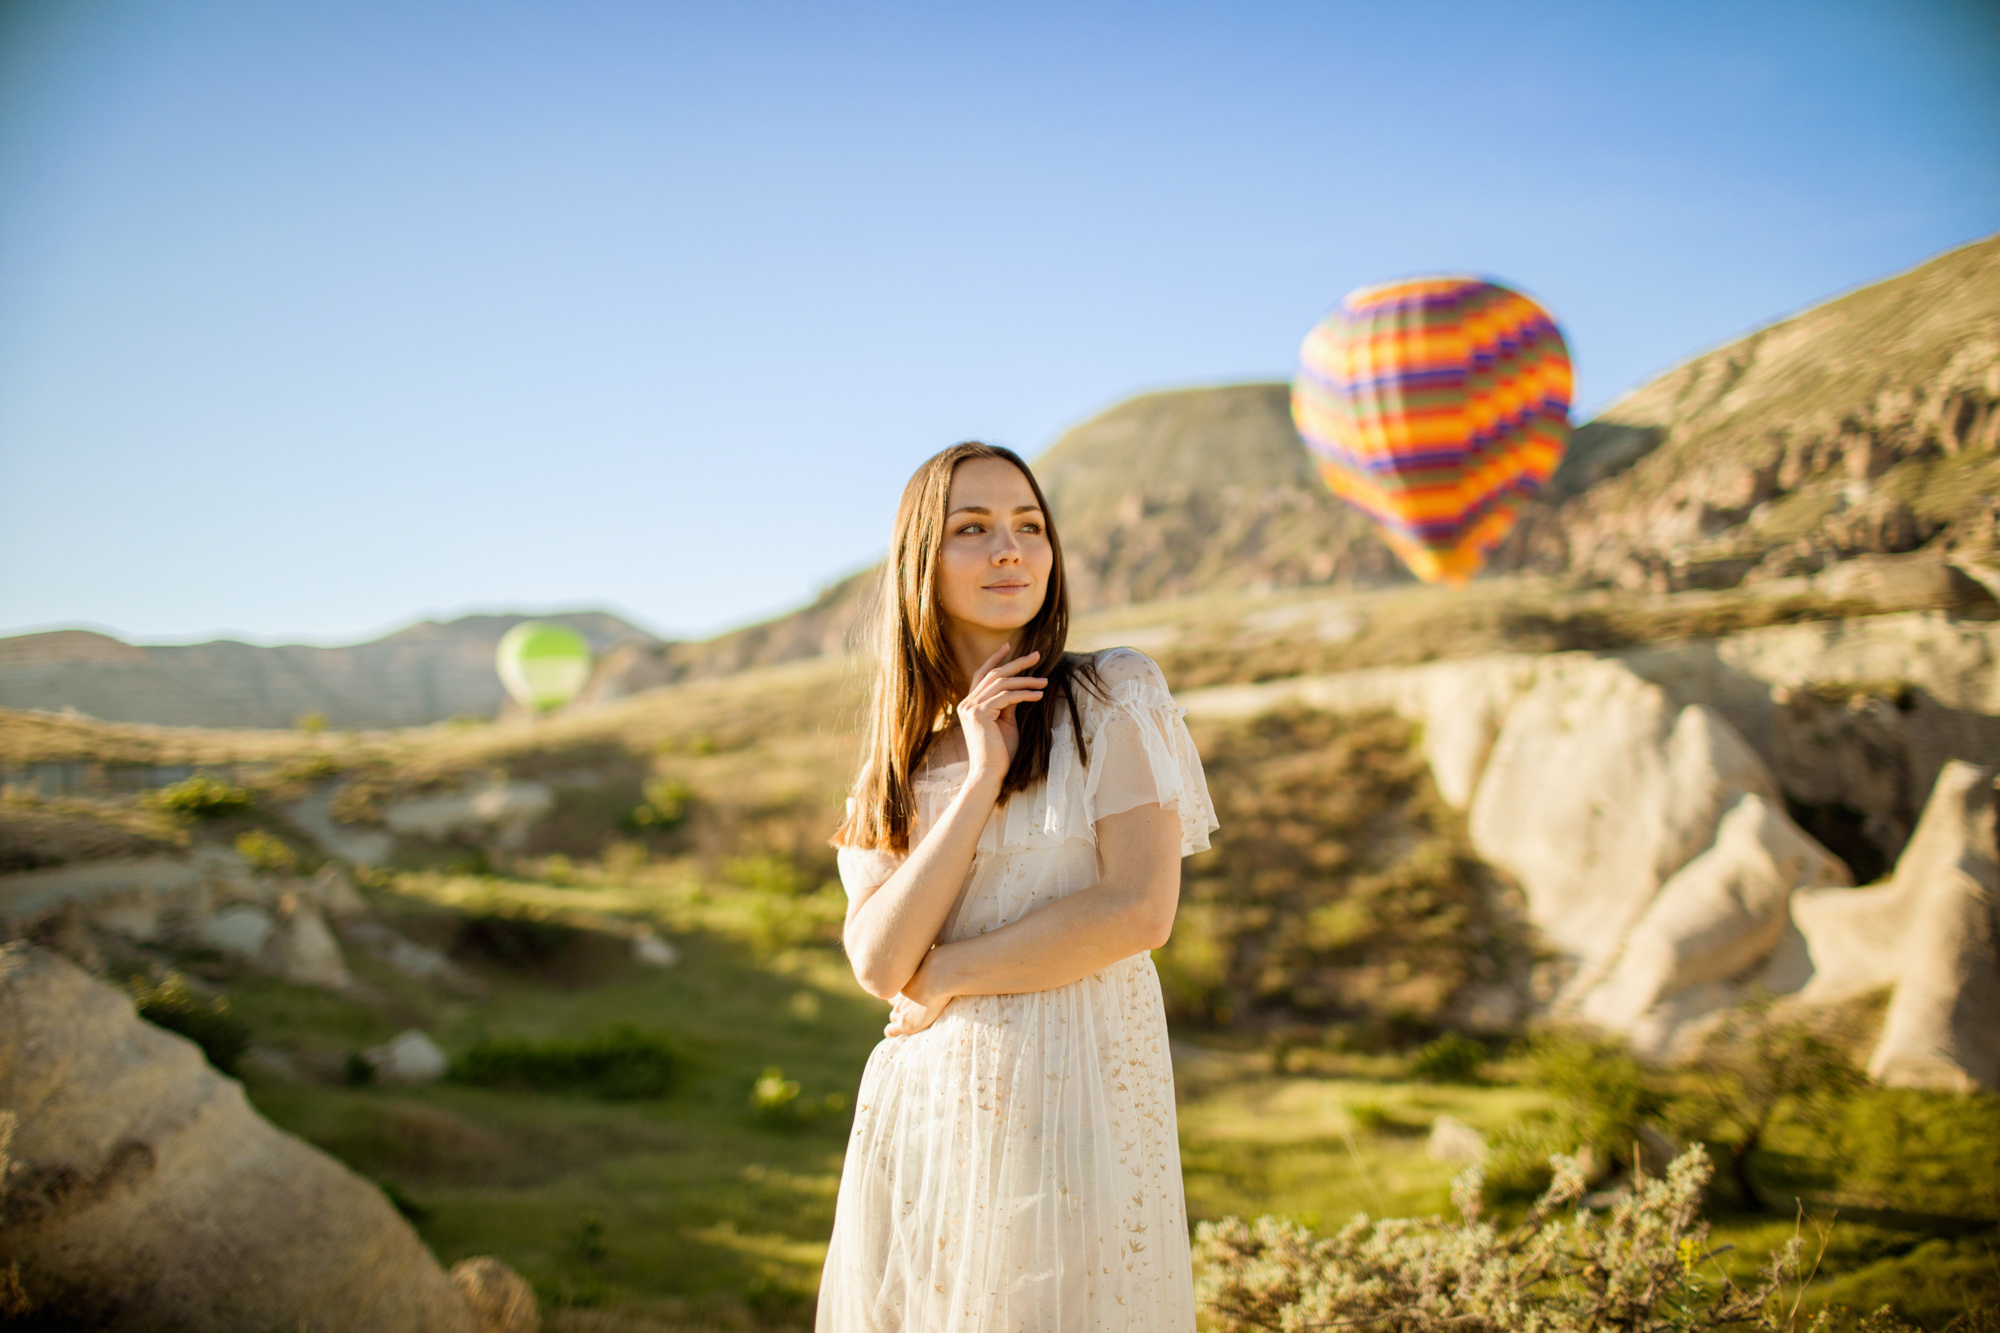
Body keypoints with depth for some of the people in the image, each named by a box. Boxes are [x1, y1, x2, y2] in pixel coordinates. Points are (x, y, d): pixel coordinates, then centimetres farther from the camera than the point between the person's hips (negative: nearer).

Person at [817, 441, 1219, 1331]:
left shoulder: (1114, 698, -3)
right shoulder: (898, 753, 8)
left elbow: (1140, 910, -13)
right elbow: (878, 961, -6)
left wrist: (948, 975, -7)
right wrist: (981, 781, -13)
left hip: (1075, 1091, -4)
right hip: (927, 1107, 4)